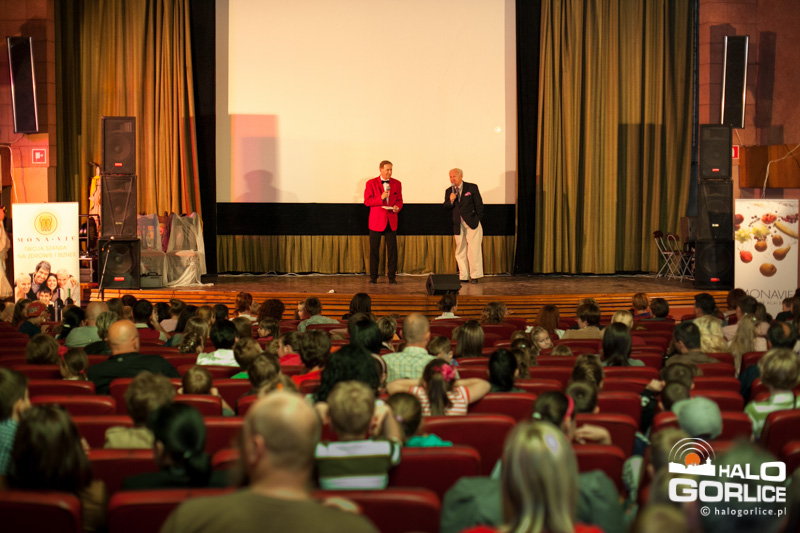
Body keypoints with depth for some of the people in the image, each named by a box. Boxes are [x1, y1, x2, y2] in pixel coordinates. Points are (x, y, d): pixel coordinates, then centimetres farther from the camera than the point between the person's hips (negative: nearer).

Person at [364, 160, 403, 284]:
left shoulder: (397, 184, 9)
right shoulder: (371, 183, 0)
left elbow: (399, 200, 14)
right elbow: (367, 201, -4)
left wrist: (397, 207, -8)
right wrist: (381, 198, -17)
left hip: (391, 222, 2)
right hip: (376, 221, -2)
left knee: (392, 249, 0)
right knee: (374, 249, 2)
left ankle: (392, 276, 7)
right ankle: (373, 276, 10)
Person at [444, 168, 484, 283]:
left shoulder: (472, 187, -1)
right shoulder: (449, 191, 10)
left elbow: (479, 205, 0)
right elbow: (446, 208, 6)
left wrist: (477, 220, -4)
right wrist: (450, 201, -13)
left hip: (472, 223, -4)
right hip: (458, 225, 4)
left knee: (473, 250, -7)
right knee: (460, 251, 4)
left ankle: (474, 276, -3)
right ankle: (463, 276, 8)